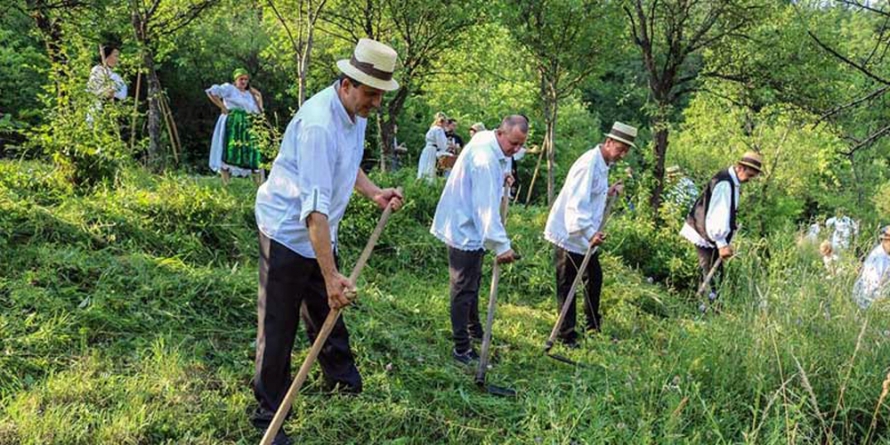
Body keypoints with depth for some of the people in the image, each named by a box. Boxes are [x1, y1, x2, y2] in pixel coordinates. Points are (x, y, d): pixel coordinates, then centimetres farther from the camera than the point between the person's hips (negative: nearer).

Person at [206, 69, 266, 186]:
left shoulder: (248, 94, 21)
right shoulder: (229, 88, 2)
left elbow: (258, 110, 23)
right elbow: (211, 92, -10)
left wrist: (258, 96, 17)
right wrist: (222, 106, -9)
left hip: (245, 125, 6)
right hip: (231, 122, -6)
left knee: (250, 152, 0)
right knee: (229, 151, -8)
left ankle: (260, 184, -1)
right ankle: (226, 183, -6)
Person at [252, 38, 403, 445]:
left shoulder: (356, 112, 0)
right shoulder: (318, 124, -31)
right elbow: (315, 208, -35)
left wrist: (374, 193, 2)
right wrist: (331, 277, -36)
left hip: (320, 232, 8)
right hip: (287, 231, -8)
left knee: (327, 310, 21)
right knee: (278, 326, 0)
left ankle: (342, 378, 42)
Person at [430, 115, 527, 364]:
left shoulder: (486, 143, 3)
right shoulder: (485, 159, -28)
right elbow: (487, 207, -32)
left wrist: (502, 177, 6)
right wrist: (501, 245, -32)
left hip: (470, 228, 11)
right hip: (465, 231, -11)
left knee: (473, 281, 24)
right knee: (464, 289, -5)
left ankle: (474, 329, 41)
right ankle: (461, 349, 1)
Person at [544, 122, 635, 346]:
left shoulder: (603, 164, 9)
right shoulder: (589, 164, -22)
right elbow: (576, 203, -30)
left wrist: (607, 192, 4)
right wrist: (590, 233, -38)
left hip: (586, 234, 10)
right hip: (569, 234, -10)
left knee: (595, 277, 18)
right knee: (567, 286, -1)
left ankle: (593, 324, 34)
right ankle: (567, 336, 6)